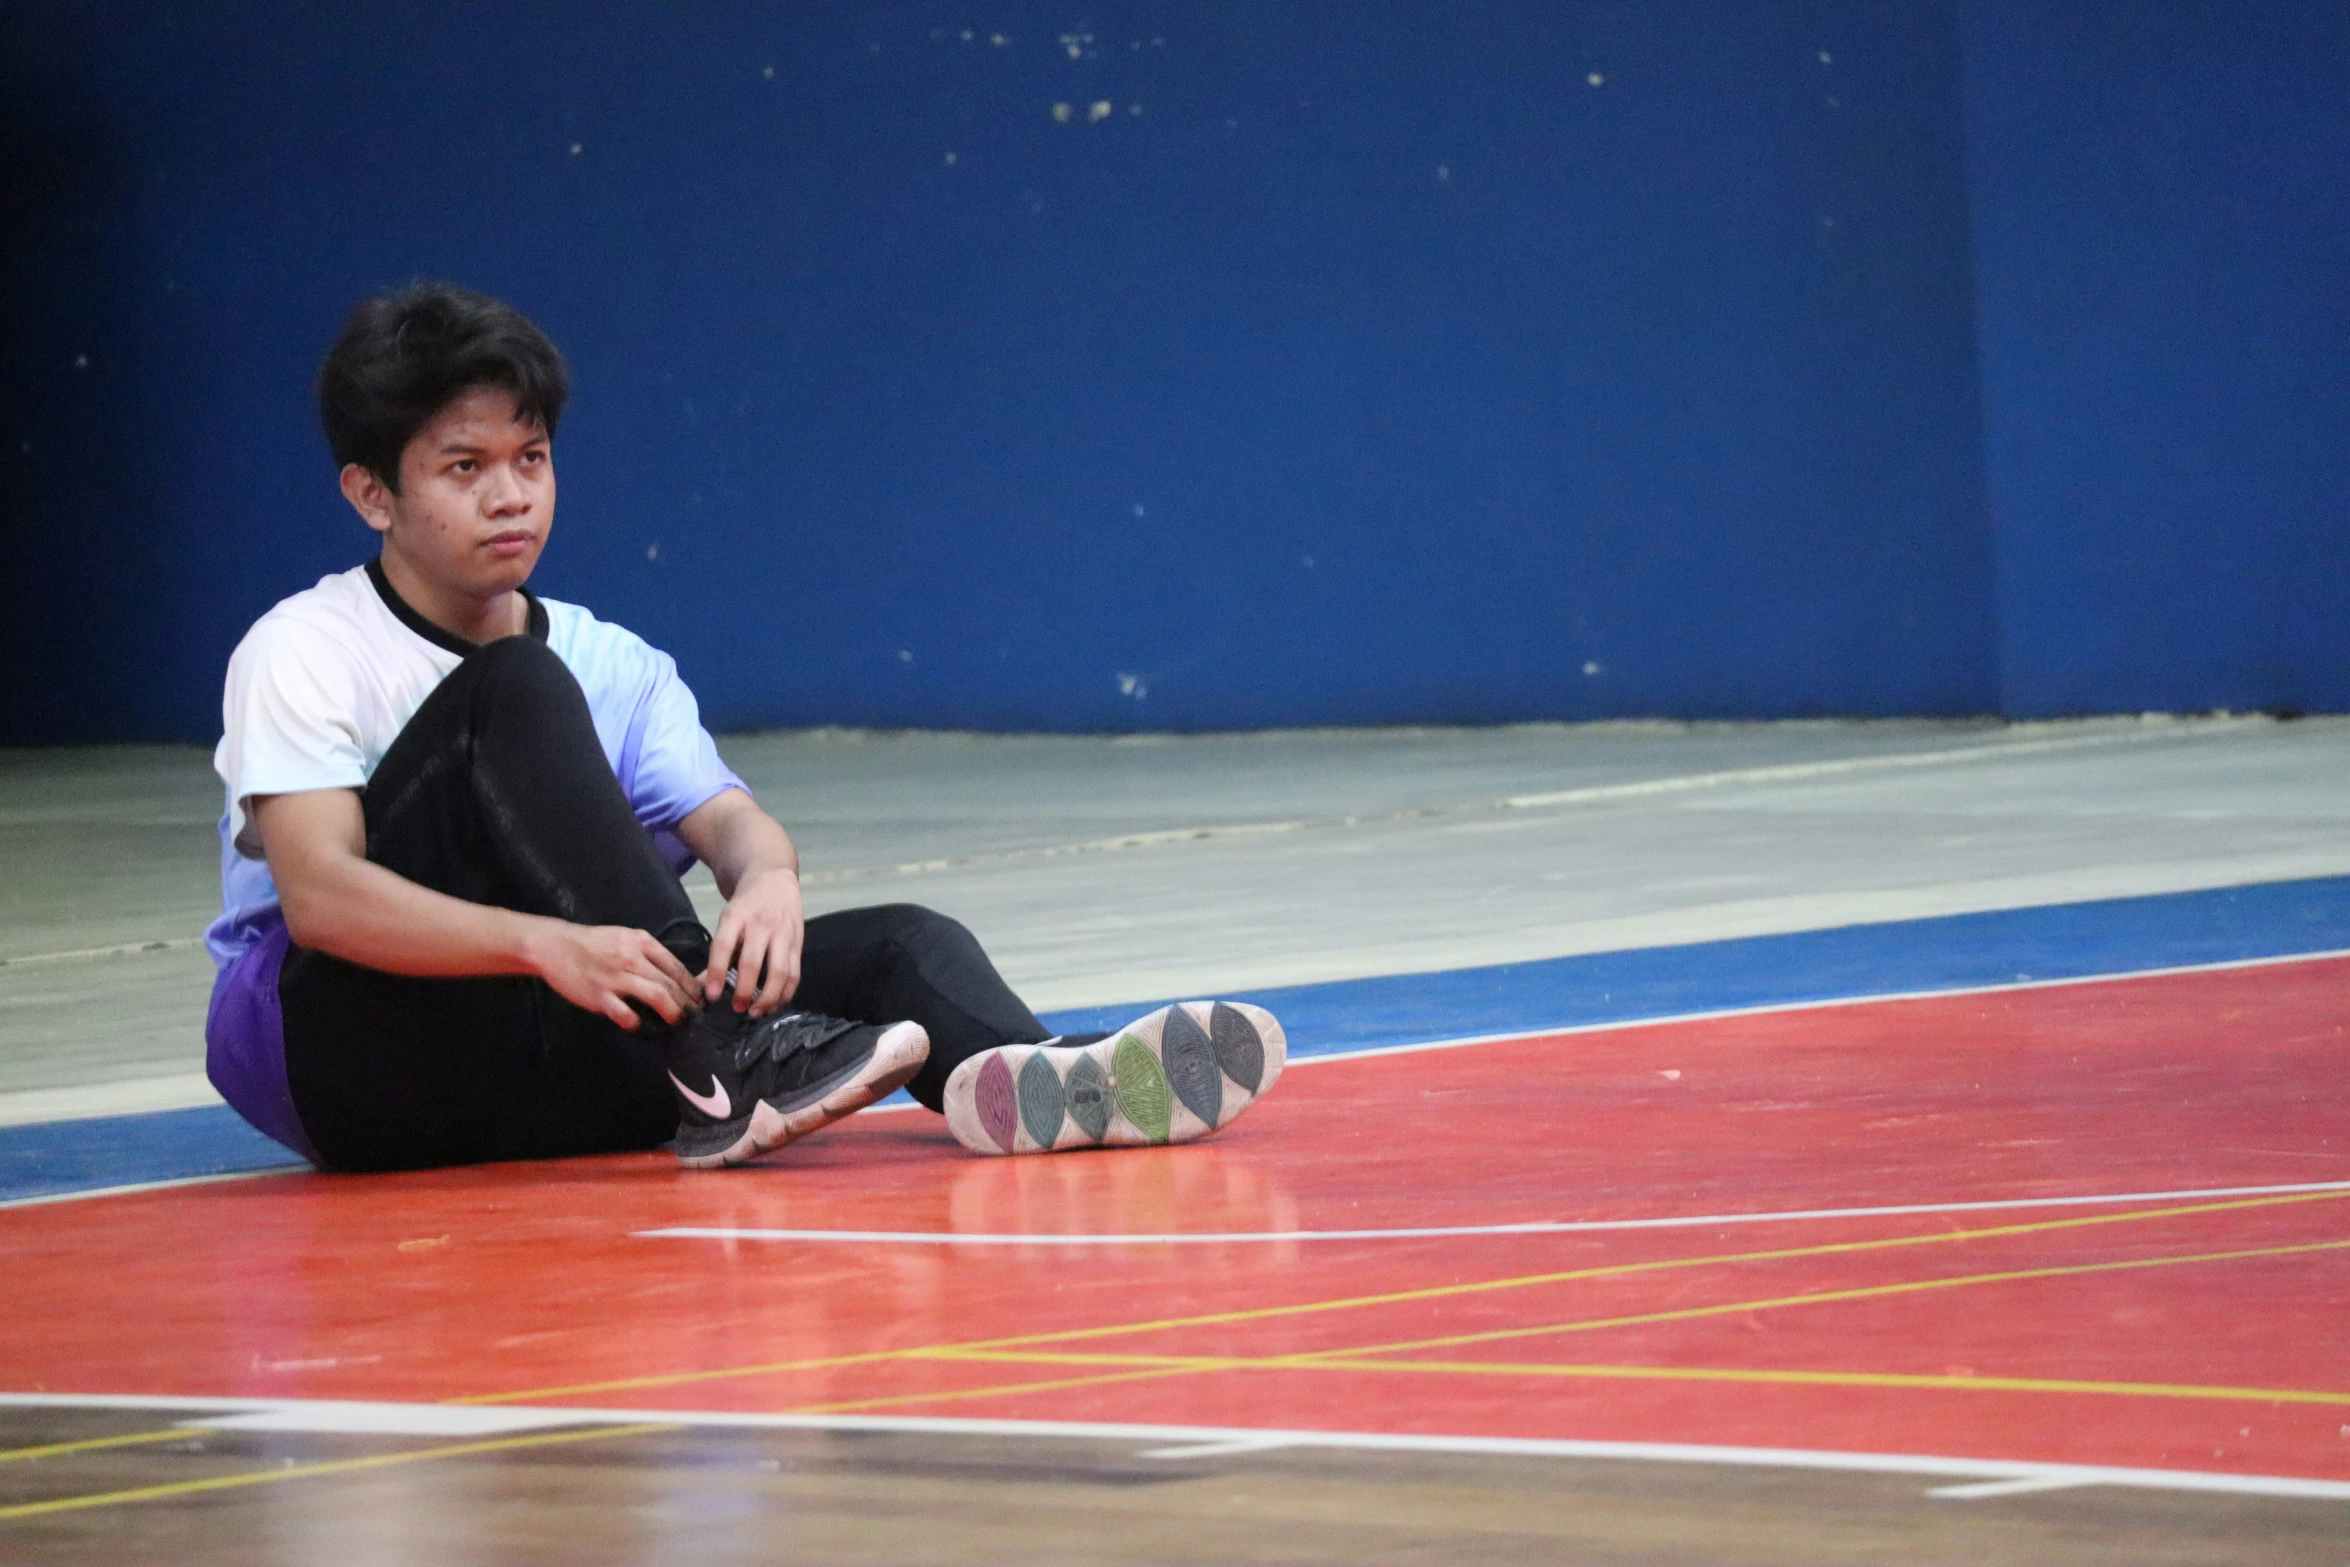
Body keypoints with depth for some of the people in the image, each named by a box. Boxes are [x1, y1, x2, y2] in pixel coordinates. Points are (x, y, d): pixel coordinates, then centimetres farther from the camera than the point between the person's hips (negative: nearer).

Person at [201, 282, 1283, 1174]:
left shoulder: (613, 668, 13)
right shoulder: (305, 654, -5)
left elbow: (726, 818, -4)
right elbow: (319, 895, -20)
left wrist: (766, 879, -31)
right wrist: (548, 944, -36)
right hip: (324, 1042, -5)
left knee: (897, 942, -15)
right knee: (513, 686, -24)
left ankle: (1021, 1085, -53)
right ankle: (722, 1055, -39)